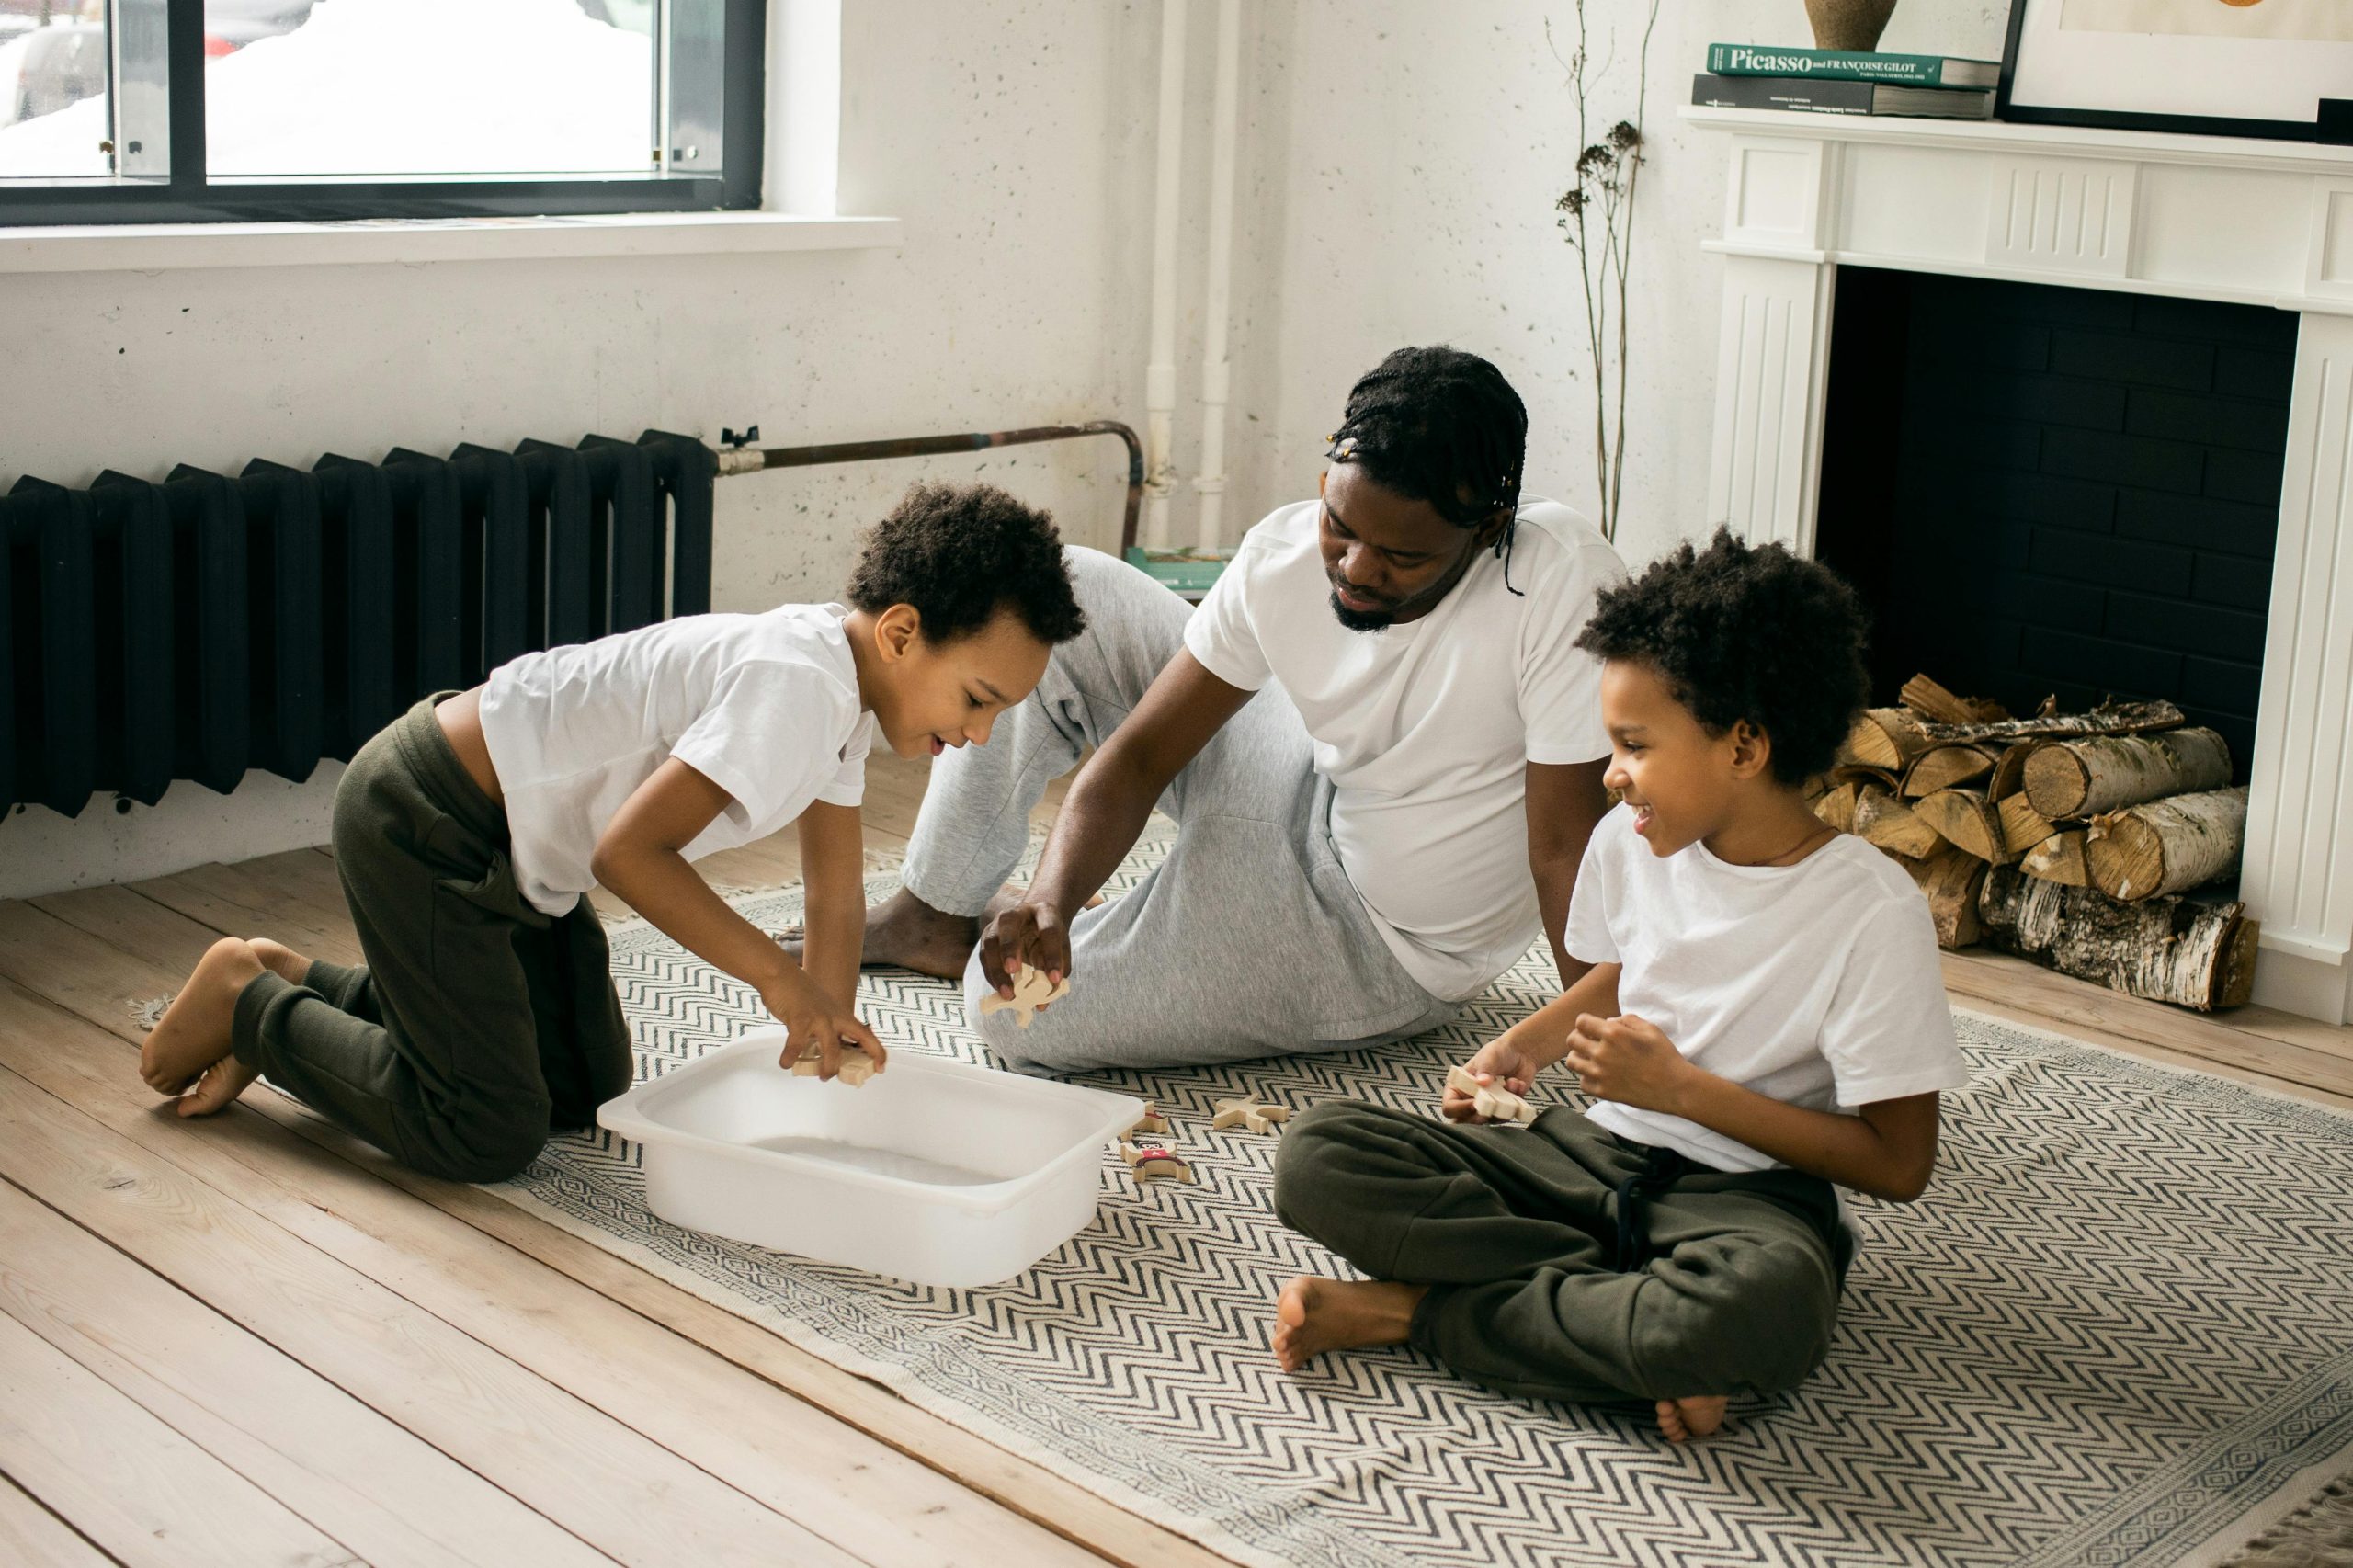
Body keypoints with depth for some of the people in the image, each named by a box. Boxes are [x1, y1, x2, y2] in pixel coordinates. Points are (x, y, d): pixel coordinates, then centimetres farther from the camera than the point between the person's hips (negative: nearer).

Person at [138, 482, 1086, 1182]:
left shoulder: (849, 684, 0)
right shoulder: (796, 683, -30)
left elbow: (838, 894, 4)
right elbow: (631, 850, -31)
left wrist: (829, 1037, -1)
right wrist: (776, 977, -26)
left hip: (510, 849, 10)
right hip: (423, 822, -10)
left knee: (587, 1092, 16)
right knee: (490, 1137, -10)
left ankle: (304, 985, 24)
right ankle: (253, 1005, 9)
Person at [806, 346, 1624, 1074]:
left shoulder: (1561, 578, -32)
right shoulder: (1282, 555, -16)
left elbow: (1565, 852, -29)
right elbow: (1141, 754, -14)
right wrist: (1055, 895, -31)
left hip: (1386, 950, -5)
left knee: (1015, 1013, -16)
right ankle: (935, 910, 10)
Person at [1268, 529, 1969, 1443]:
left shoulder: (1873, 913, -16)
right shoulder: (1630, 844, 2)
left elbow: (1898, 1164, -14)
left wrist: (1682, 1087, -16)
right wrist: (1524, 1047, 3)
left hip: (1744, 1191, -5)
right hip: (1598, 1154, 5)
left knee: (1762, 1311, -44)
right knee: (1317, 1158, -16)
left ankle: (1417, 1308, -22)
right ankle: (1641, 1331, -19)